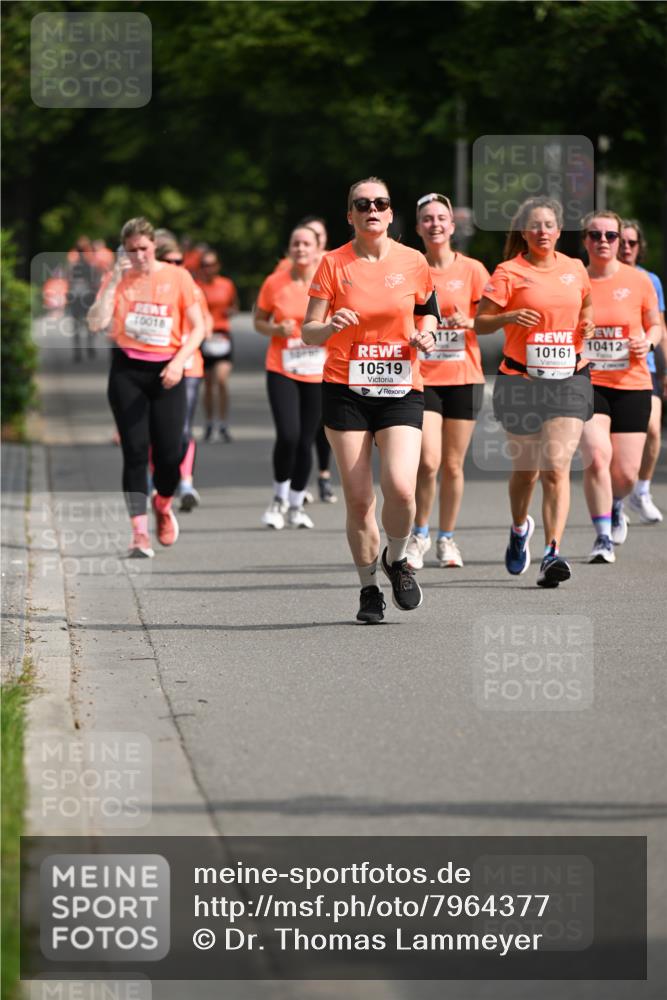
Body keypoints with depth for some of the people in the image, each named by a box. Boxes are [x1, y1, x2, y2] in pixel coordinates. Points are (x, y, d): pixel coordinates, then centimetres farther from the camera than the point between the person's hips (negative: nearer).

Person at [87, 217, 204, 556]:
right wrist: (114, 282, -15)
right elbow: (96, 323, -10)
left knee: (169, 454, -6)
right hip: (127, 371, 0)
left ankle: (162, 504, 27)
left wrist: (179, 361, -13)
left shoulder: (177, 276, 0)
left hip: (166, 372, 0)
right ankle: (140, 534, -3)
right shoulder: (119, 279, 2)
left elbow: (198, 327, 1)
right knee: (135, 451, -6)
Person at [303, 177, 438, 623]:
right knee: (358, 498, -2)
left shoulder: (413, 262, 2)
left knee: (401, 486, -18)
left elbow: (428, 309, 19)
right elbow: (308, 331, 0)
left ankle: (397, 560, 12)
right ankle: (369, 588, 16)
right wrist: (331, 327, -22)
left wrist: (426, 335, -3)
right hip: (346, 390, 0)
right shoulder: (334, 264, -1)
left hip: (401, 389, 0)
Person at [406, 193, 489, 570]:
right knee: (428, 461, -14)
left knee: (453, 464, 5)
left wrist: (467, 322, -15)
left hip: (463, 378, 1)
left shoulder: (472, 270, 1)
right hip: (422, 378, -1)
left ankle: (447, 538, 21)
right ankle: (419, 534, 6)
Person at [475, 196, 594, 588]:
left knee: (557, 467, -13)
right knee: (526, 467, 10)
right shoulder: (509, 273, -3)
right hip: (522, 379, -1)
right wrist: (508, 317, -23)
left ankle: (552, 554, -19)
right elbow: (480, 323, -5)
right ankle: (520, 528, 41)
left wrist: (587, 324, 6)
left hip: (569, 379, 1)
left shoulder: (575, 269, 9)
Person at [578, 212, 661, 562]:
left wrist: (647, 341, -8)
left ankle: (615, 506, 37)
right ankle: (603, 537, -11)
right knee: (597, 456, -22)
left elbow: (655, 325, 13)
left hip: (631, 385, 1)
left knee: (626, 472, 0)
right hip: (586, 383, -1)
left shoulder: (638, 281, 2)